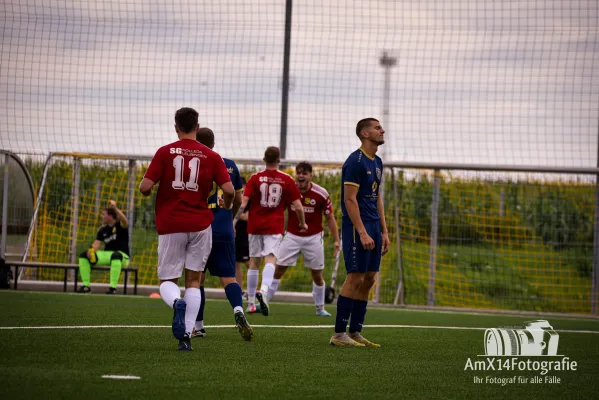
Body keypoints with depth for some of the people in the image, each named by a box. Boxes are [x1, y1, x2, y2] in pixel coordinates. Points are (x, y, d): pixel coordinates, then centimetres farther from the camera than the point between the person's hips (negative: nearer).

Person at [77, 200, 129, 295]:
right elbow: (97, 243, 2)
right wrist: (92, 250, -22)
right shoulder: (103, 229, 12)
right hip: (106, 256, 7)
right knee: (83, 255, -4)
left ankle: (113, 287, -42)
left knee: (115, 255, -43)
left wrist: (115, 208, -43)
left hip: (122, 256, -7)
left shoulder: (120, 225, -5)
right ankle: (86, 286, -5)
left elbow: (125, 221, -30)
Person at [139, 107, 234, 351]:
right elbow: (229, 190, -5)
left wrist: (146, 190, 17)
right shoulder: (211, 157, 2)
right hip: (200, 225, 1)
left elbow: (145, 187, -7)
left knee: (167, 281, 8)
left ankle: (177, 302, -27)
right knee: (194, 280, 10)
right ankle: (186, 335, -1)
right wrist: (227, 205, 18)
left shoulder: (164, 153, -2)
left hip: (170, 226, -1)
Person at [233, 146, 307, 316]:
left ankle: (250, 304, 17)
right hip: (275, 226, -2)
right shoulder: (287, 180, -1)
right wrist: (303, 223, 16)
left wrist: (235, 221, -4)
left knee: (254, 262, 11)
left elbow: (243, 203, -9)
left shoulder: (255, 178, -1)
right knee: (270, 258, -8)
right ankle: (264, 291, -36)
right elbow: (298, 206, 0)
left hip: (255, 225, 2)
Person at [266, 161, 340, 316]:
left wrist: (336, 240, -5)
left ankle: (320, 308, 21)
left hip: (313, 238, -1)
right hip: (292, 236, 1)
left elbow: (330, 218, -1)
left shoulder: (321, 194, -10)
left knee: (317, 275, 5)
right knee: (277, 270, -4)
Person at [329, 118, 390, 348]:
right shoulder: (355, 162, -12)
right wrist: (362, 233, -21)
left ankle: (356, 333, 11)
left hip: (373, 227, 9)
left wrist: (384, 232, 17)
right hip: (357, 226, -9)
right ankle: (339, 334, -6)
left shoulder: (377, 162, 16)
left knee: (368, 280, 7)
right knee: (355, 278, -10)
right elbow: (350, 199, -16)